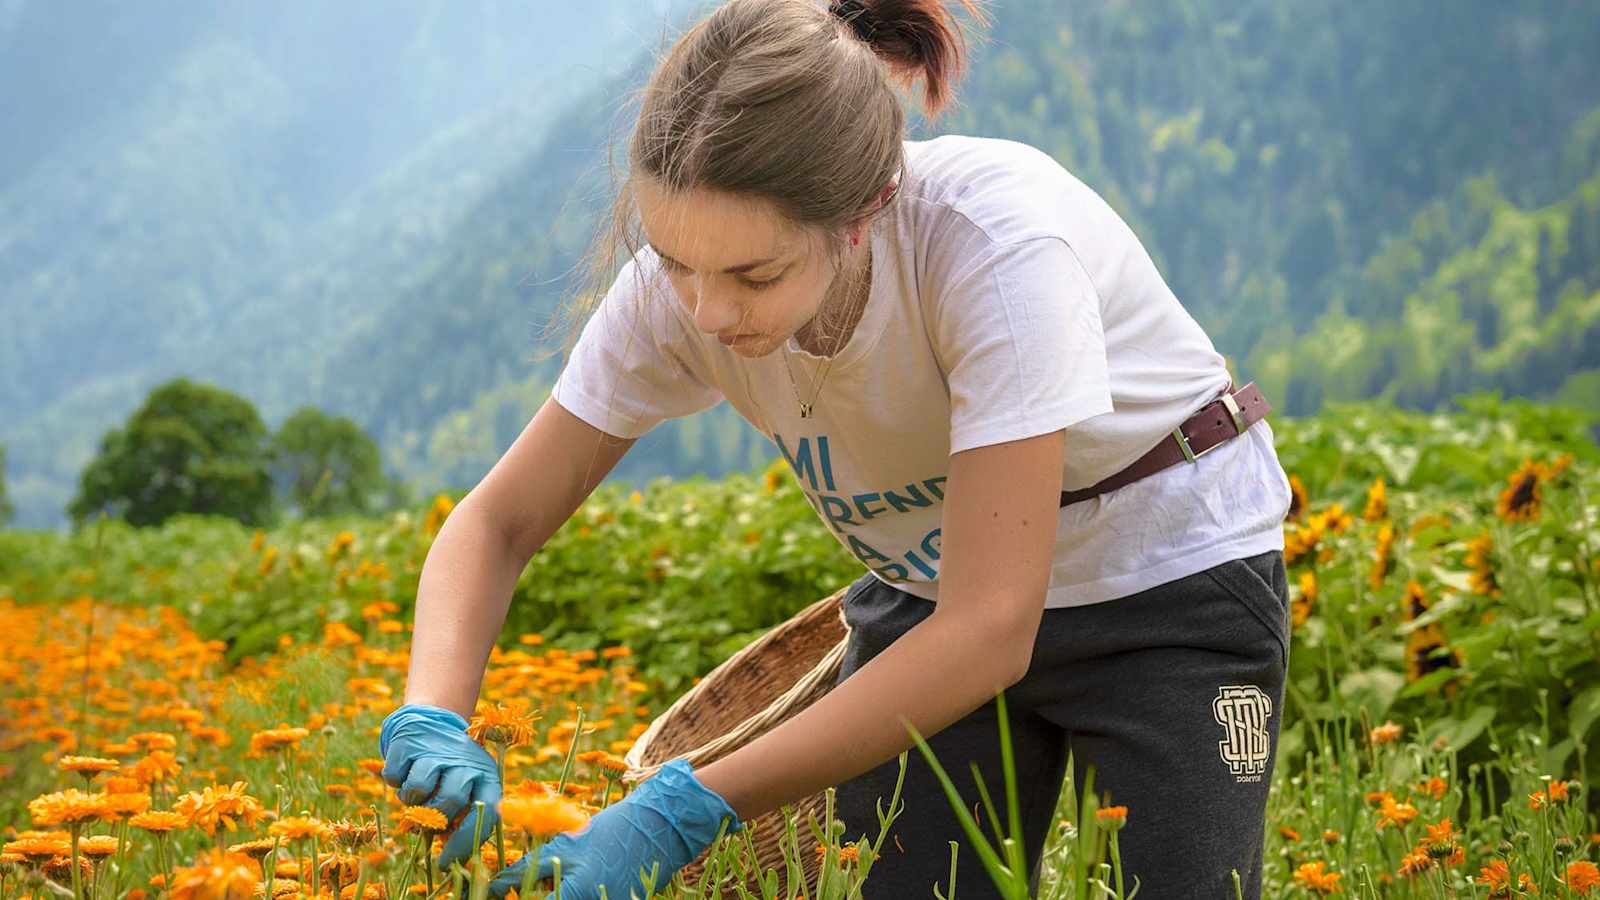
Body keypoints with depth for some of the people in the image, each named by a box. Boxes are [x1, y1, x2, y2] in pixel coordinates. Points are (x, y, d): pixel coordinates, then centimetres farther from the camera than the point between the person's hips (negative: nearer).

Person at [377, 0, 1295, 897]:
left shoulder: (996, 240, -36)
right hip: (934, 596, 4)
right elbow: (497, 522, -10)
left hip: (1173, 580, -3)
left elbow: (988, 633, -36)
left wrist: (685, 811, -39)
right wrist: (435, 719, -31)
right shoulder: (679, 285, -21)